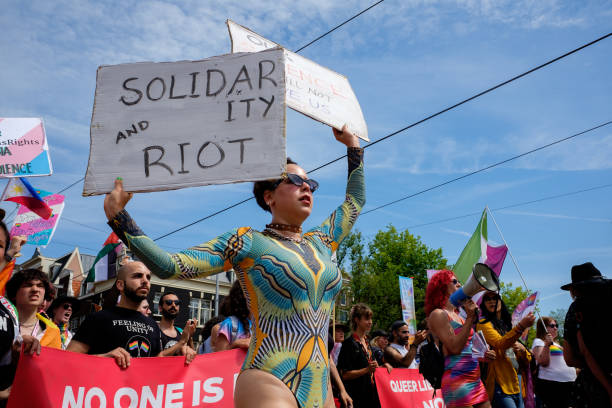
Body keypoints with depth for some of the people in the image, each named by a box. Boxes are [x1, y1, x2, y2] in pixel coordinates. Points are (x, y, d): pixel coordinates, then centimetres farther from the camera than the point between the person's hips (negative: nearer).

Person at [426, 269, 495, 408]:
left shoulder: (458, 316, 19)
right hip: (457, 380, -8)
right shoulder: (437, 314, -7)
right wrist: (470, 318, -17)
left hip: (475, 380, 8)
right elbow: (455, 348, -17)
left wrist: (481, 356, 11)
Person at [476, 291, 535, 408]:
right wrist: (521, 326, -31)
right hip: (501, 382, -7)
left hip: (517, 381, 7)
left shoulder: (507, 325, 22)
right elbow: (500, 344, -20)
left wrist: (522, 348, -3)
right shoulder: (483, 323, 0)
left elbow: (527, 360, 20)